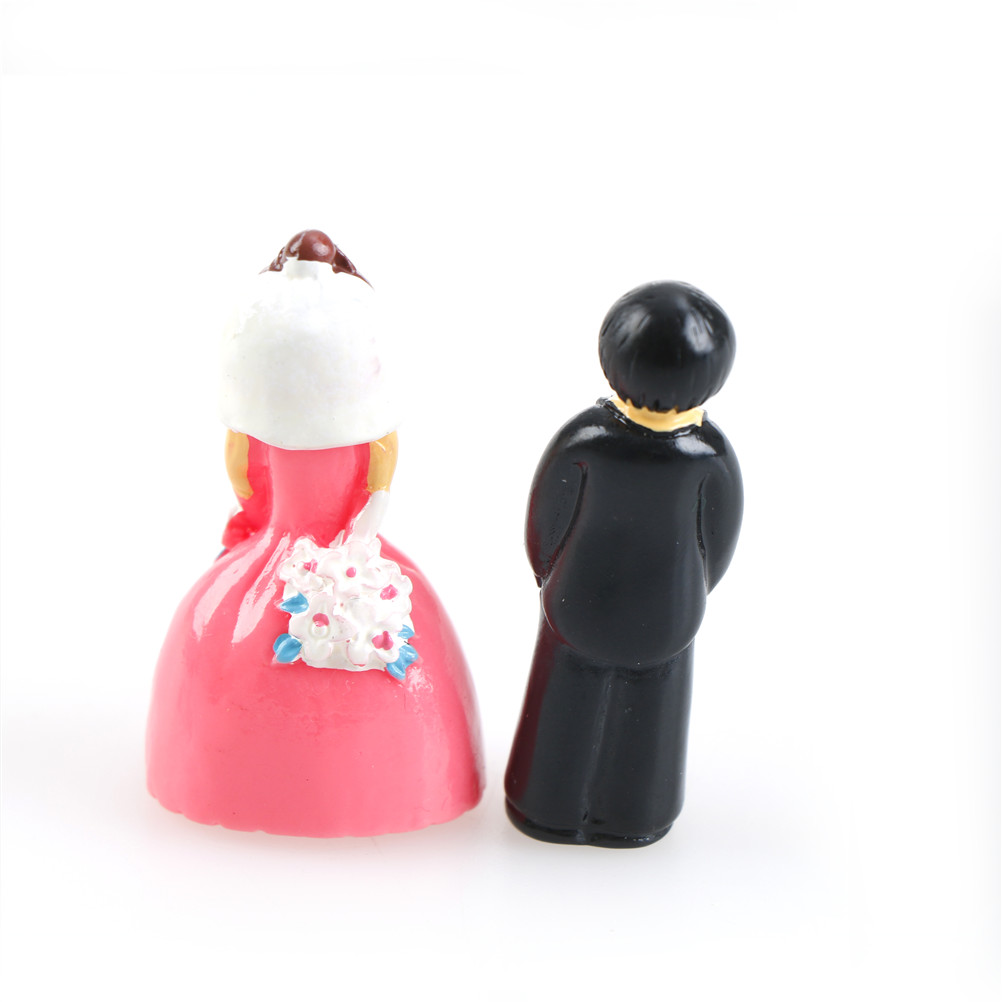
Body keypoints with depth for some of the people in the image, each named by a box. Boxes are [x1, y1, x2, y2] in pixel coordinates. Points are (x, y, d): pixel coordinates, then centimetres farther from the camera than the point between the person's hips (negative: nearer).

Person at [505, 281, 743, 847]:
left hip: (584, 593, 0)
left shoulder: (583, 441, -28)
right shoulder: (710, 456, -26)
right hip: (663, 600, 1)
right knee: (646, 697, 23)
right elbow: (717, 538, -10)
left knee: (571, 696, 22)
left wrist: (547, 573, 9)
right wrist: (691, 590, 11)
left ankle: (554, 805, 43)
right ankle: (631, 817, 44)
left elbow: (546, 520, -13)